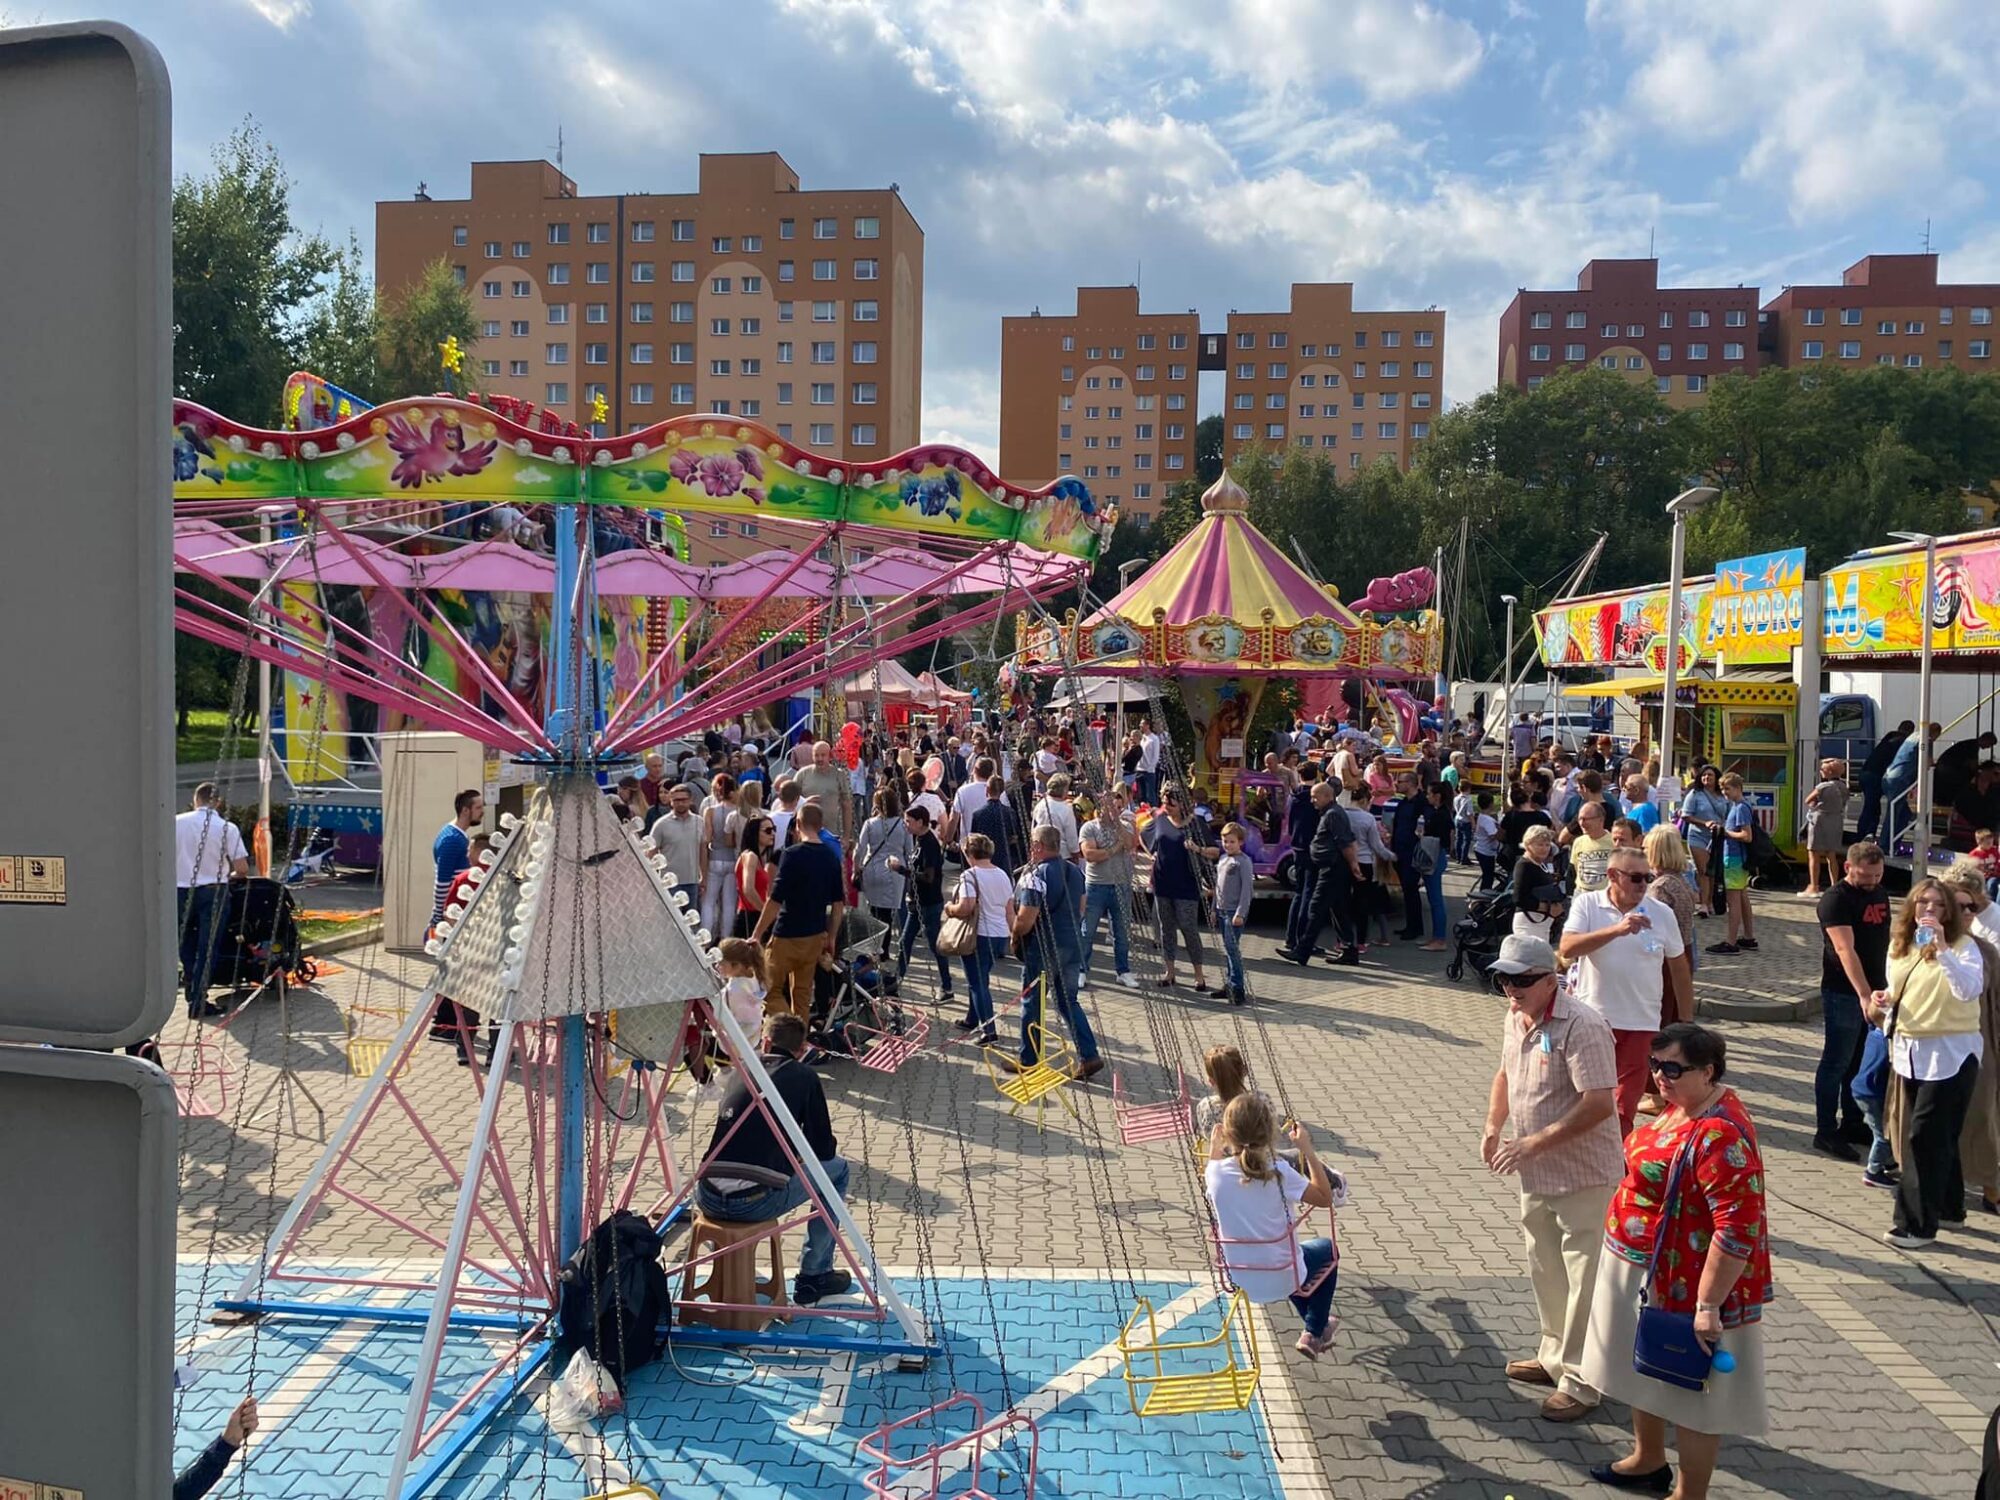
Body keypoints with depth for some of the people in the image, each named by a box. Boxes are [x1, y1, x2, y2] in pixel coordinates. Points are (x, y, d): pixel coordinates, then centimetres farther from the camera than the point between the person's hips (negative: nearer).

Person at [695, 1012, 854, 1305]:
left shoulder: (742, 1070, 17)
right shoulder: (804, 1077, 5)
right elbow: (824, 1149, 6)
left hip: (707, 1200, 5)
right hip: (757, 1203, -5)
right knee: (837, 1168, 18)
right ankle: (813, 1277, 20)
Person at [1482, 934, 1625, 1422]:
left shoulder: (1581, 1027, -24)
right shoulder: (1514, 1021, 3)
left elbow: (1599, 1104, -29)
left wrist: (1534, 1143, -28)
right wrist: (1493, 1127, 6)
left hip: (1583, 1179, -8)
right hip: (1535, 1175, 8)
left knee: (1585, 1281, 3)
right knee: (1545, 1272, 21)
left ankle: (1580, 1381, 16)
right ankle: (1555, 1357, 38)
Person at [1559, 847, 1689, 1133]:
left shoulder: (1662, 914, 1)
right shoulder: (1587, 904, -4)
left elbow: (1679, 966, 11)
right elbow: (1567, 949, -20)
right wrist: (1617, 930, -30)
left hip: (1641, 1023, 1)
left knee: (1625, 1105, 3)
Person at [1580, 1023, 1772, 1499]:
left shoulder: (1719, 1135, -30)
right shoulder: (1684, 1106, 1)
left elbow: (1739, 1228, -32)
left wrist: (1708, 1305, -30)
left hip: (1682, 1284, -10)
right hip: (1646, 1271, 10)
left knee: (1689, 1388, 10)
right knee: (1642, 1369, 25)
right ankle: (1648, 1460, 46)